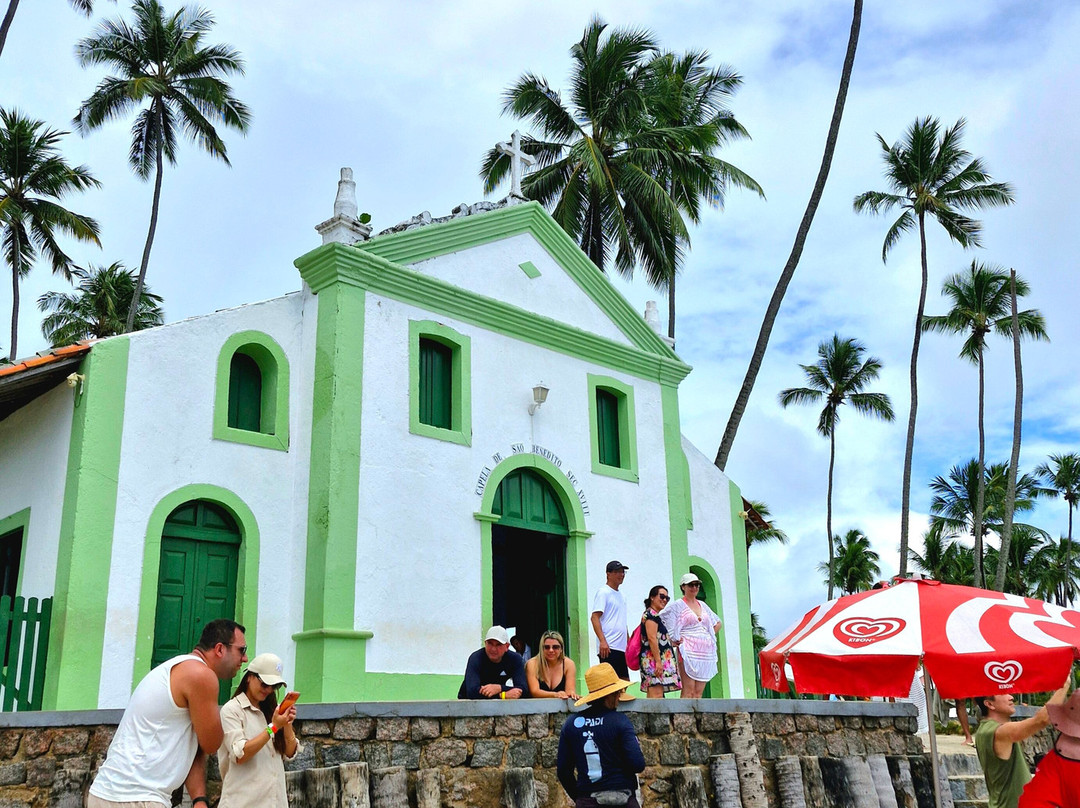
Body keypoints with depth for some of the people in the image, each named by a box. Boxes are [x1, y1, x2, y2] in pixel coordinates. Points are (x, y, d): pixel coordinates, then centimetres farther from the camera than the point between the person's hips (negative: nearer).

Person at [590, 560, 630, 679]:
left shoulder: (621, 596, 21)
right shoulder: (603, 592, -5)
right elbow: (594, 617, -14)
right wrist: (602, 641, -24)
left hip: (622, 647, 9)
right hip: (609, 647, -9)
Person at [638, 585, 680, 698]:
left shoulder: (656, 615, 23)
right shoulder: (651, 614, -9)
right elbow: (652, 638, -18)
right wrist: (658, 661, -22)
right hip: (654, 659, -10)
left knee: (652, 697, 7)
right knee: (657, 695, -16)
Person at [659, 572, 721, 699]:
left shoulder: (703, 605, 18)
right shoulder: (677, 605, 1)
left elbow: (717, 623, 30)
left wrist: (711, 636, 15)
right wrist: (674, 640, -7)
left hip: (706, 653, 6)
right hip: (688, 652, -5)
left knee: (698, 693, 3)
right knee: (688, 692, -12)